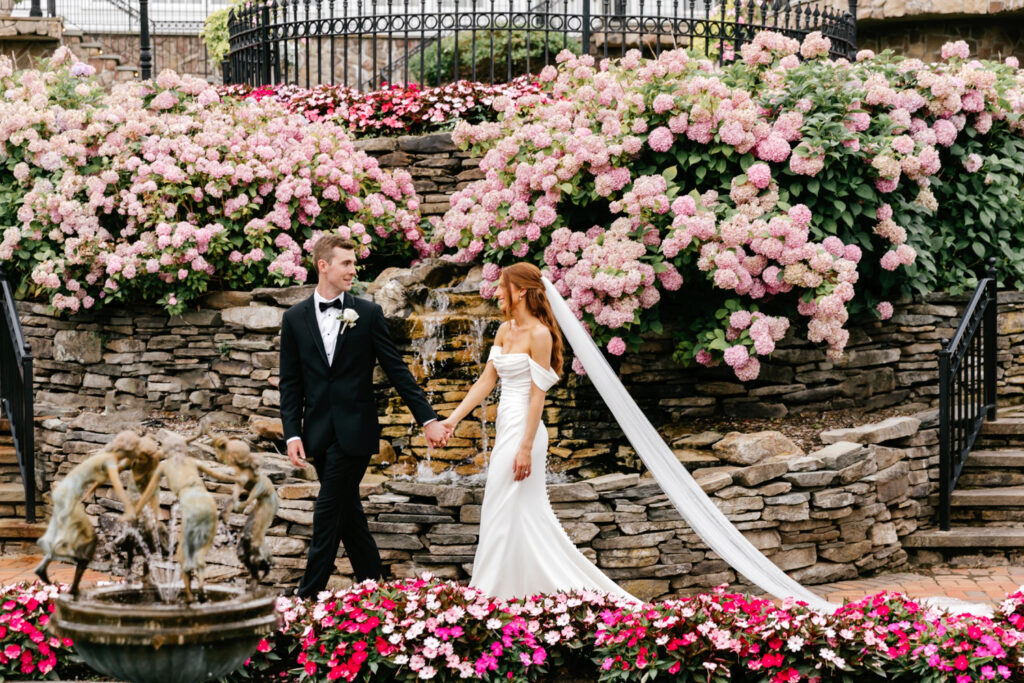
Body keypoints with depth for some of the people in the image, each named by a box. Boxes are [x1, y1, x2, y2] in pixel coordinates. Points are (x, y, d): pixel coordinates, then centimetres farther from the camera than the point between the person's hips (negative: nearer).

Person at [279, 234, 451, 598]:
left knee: (329, 512, -6)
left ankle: (308, 596, -3)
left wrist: (428, 419, -3)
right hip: (319, 432, 3)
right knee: (347, 514, 9)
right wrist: (292, 434, -3)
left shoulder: (368, 314, 1)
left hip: (354, 429, -3)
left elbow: (397, 370, 1)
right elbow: (291, 383, 7)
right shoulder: (295, 318, 6)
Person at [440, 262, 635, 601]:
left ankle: (492, 591, 1)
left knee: (504, 515, -4)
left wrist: (526, 448, -18)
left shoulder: (539, 334, -13)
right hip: (505, 427, 9)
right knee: (530, 515, 12)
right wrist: (453, 418, 4)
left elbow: (537, 395, -15)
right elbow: (486, 380, 12)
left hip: (523, 429, -9)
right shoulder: (505, 330, 12)